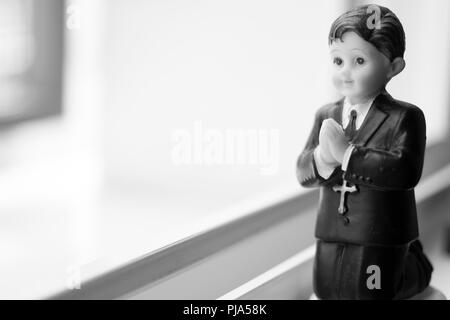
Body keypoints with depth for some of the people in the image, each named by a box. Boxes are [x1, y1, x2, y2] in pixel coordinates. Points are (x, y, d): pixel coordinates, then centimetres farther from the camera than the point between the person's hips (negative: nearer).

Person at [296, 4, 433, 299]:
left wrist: (346, 153, -31)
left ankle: (416, 263, 32)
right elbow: (303, 173, -3)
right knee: (326, 289, 15)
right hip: (333, 233, 5)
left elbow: (405, 170, -27)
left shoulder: (405, 117, -13)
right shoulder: (326, 116, 2)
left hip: (382, 235, -5)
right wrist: (323, 158, -27)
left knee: (371, 291, 3)